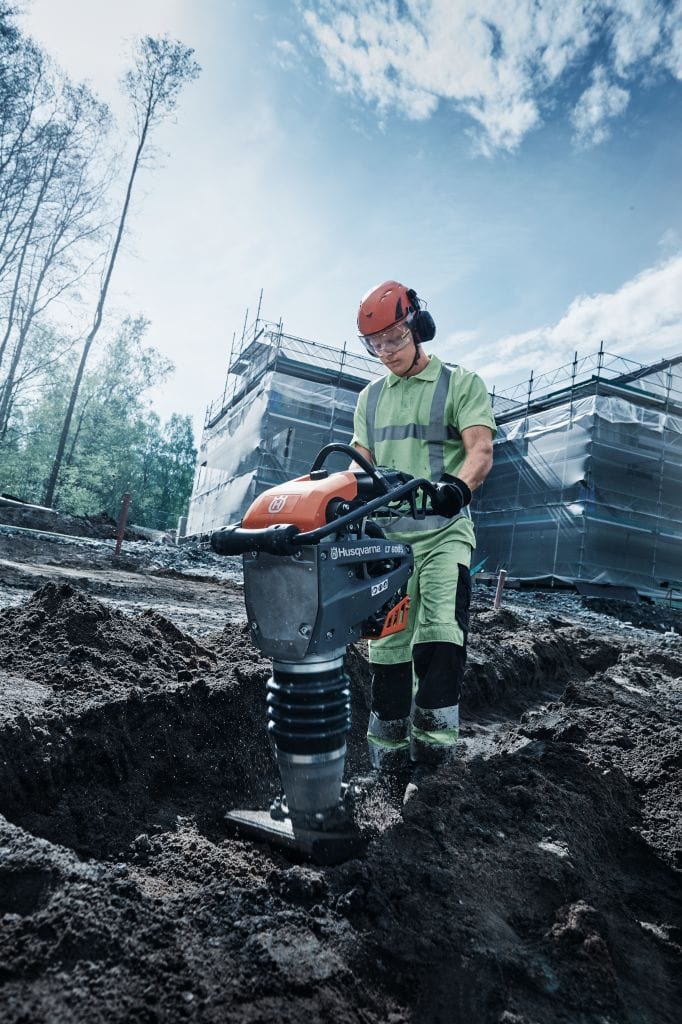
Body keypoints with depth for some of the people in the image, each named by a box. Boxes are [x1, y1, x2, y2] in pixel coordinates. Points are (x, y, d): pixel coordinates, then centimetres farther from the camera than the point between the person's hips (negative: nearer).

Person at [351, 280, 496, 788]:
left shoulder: (462, 383, 4)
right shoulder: (370, 398, 20)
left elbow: (481, 450, -9)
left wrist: (457, 485, -30)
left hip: (443, 531, -4)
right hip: (386, 532, 4)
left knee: (440, 631, -19)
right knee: (387, 644, 4)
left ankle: (432, 739, -14)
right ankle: (389, 747, 14)